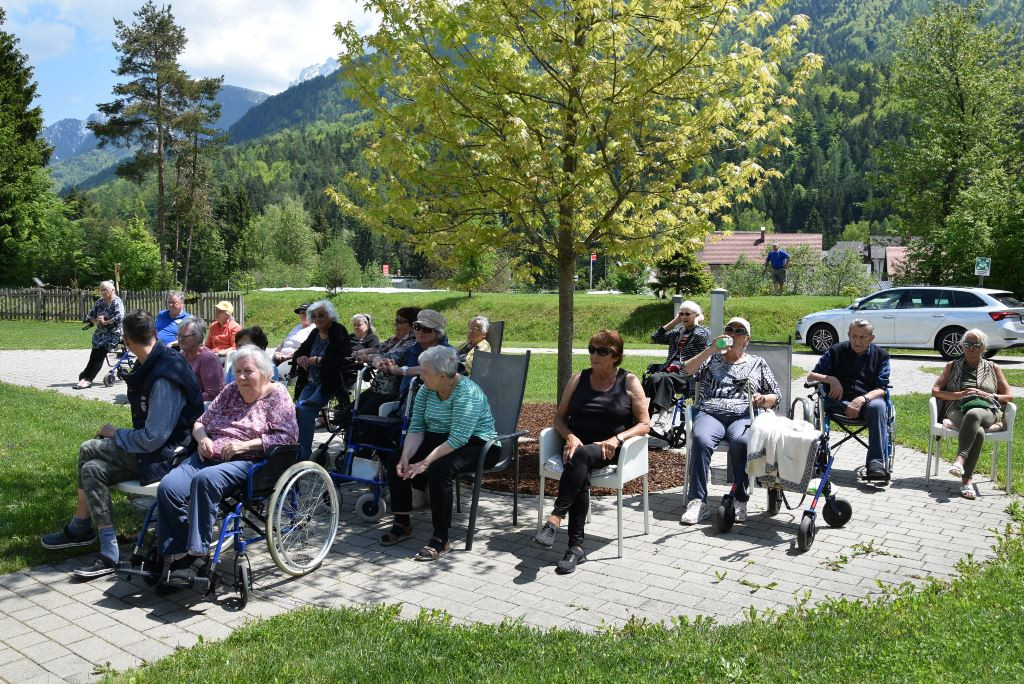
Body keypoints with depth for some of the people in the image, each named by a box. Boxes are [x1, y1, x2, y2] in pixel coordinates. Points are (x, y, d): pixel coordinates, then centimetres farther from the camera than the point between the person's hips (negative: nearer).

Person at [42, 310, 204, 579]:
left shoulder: (164, 378, -25)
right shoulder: (157, 364, 6)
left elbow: (152, 438, -23)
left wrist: (116, 434, -8)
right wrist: (119, 435, 11)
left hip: (165, 457, -9)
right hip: (160, 446, 9)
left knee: (88, 450, -9)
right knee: (93, 469, 3)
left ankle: (79, 529, 5)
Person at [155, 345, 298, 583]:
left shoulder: (277, 395, 3)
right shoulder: (230, 391, 21)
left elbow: (288, 435, -10)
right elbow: (201, 422, 26)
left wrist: (245, 445, -15)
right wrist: (202, 438, 1)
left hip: (247, 463, -6)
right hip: (208, 456, 6)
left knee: (205, 479, -36)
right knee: (168, 487, -21)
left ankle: (197, 554, -29)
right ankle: (178, 555, -13)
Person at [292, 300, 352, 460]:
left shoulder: (339, 333, -6)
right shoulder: (315, 334, 15)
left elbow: (341, 359, -19)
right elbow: (299, 352, 22)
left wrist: (317, 360, -16)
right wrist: (300, 358, -2)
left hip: (329, 383, -6)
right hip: (311, 382, 6)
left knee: (305, 409, -25)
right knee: (298, 409, -19)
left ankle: (304, 454, -20)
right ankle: (297, 451, -14)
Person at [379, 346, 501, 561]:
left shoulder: (467, 393, -24)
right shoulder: (426, 390, 1)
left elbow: (458, 439, -30)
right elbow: (416, 428, -1)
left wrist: (425, 463, -31)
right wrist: (406, 456, -18)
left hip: (476, 444, -8)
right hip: (437, 439, 8)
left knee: (439, 469, -34)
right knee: (395, 460, -7)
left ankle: (441, 539, -22)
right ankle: (402, 523, 6)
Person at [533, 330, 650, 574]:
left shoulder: (629, 382, 7)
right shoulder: (578, 379, 15)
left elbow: (644, 424, 3)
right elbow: (559, 417, 15)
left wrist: (617, 439, -14)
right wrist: (570, 436, -7)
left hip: (609, 450, -2)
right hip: (577, 445, 2)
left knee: (581, 456, -37)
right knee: (581, 476, -32)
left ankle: (555, 518, -39)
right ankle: (576, 547, -34)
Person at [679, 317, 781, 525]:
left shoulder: (758, 363, 25)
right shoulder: (711, 359, 24)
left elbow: (776, 396, 22)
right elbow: (686, 372, 7)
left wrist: (763, 399, -1)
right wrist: (710, 350, 0)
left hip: (744, 416, 0)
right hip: (710, 413, 0)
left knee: (741, 441, -38)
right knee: (701, 440, -35)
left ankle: (740, 500, -29)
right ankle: (697, 502, -34)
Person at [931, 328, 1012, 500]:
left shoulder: (993, 368, 23)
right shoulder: (952, 366, 23)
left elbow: (1009, 396, 18)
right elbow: (935, 391, 13)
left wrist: (986, 395, -1)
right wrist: (959, 394, -4)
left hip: (987, 412, 0)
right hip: (958, 411, 0)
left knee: (973, 414, -41)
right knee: (978, 432, -37)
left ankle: (960, 460, -51)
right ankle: (966, 480, -45)